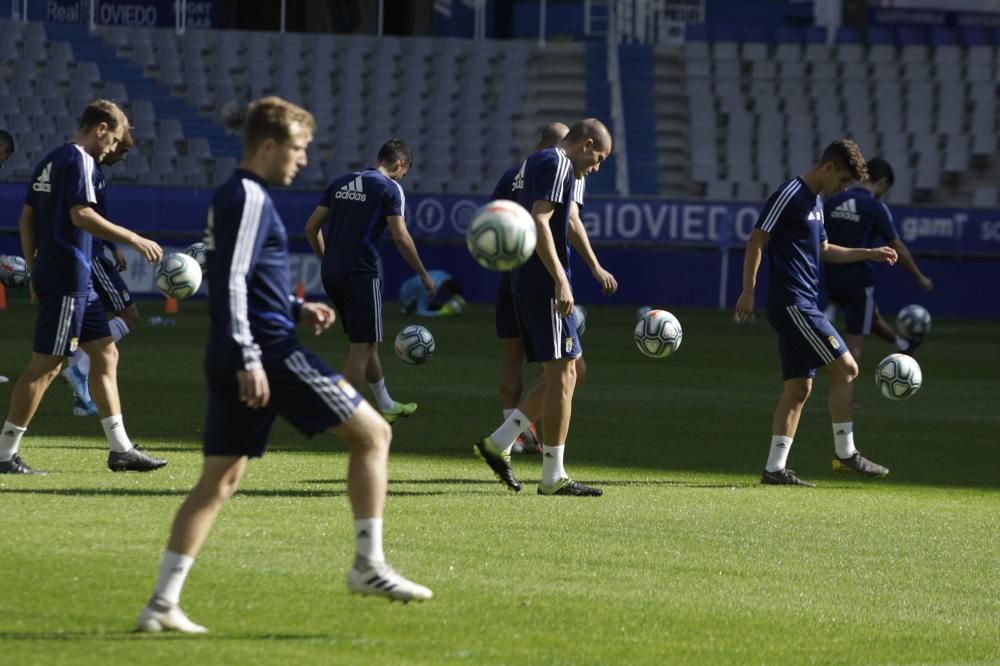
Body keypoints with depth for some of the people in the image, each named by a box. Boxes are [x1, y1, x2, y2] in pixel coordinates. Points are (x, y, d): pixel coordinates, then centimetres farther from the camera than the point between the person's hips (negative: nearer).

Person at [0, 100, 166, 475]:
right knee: (46, 366, -7)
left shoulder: (52, 161, 16)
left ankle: (120, 449, 14)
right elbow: (81, 215, -23)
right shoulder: (79, 161, -12)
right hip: (68, 278, -10)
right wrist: (134, 240, -19)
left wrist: (34, 271, 20)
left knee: (106, 355, 12)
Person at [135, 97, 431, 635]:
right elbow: (231, 282, -20)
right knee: (372, 432, 0)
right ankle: (369, 565, -1)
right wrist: (247, 359, -23)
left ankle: (163, 603, 1)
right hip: (268, 351, -10)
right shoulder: (250, 199, -11)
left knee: (220, 479, 8)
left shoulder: (231, 197, 19)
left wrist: (296, 310, 18)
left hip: (227, 364, 10)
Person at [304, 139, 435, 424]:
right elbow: (401, 238, -12)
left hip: (331, 273, 7)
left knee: (365, 343, 20)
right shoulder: (389, 188, -6)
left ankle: (387, 406, 33)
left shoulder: (341, 182, 14)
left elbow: (312, 227, 13)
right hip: (360, 273, -7)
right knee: (362, 347, 0)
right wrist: (424, 275, -3)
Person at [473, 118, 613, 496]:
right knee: (561, 376, -6)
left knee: (567, 373, 13)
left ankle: (499, 443, 9)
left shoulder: (535, 163, 21)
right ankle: (553, 477, -4)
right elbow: (540, 223, -21)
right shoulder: (557, 164, -9)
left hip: (524, 281, 10)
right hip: (544, 282, -10)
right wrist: (560, 281, -24)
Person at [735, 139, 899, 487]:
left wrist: (869, 254, 24)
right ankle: (845, 453, -5)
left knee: (799, 387, 7)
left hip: (801, 306, 10)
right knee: (845, 367, -10)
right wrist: (748, 291, -16)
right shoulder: (790, 195, -12)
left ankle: (775, 467, 6)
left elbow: (823, 250, 30)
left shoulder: (815, 201, 18)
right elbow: (756, 242, -14)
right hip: (792, 304, -10)